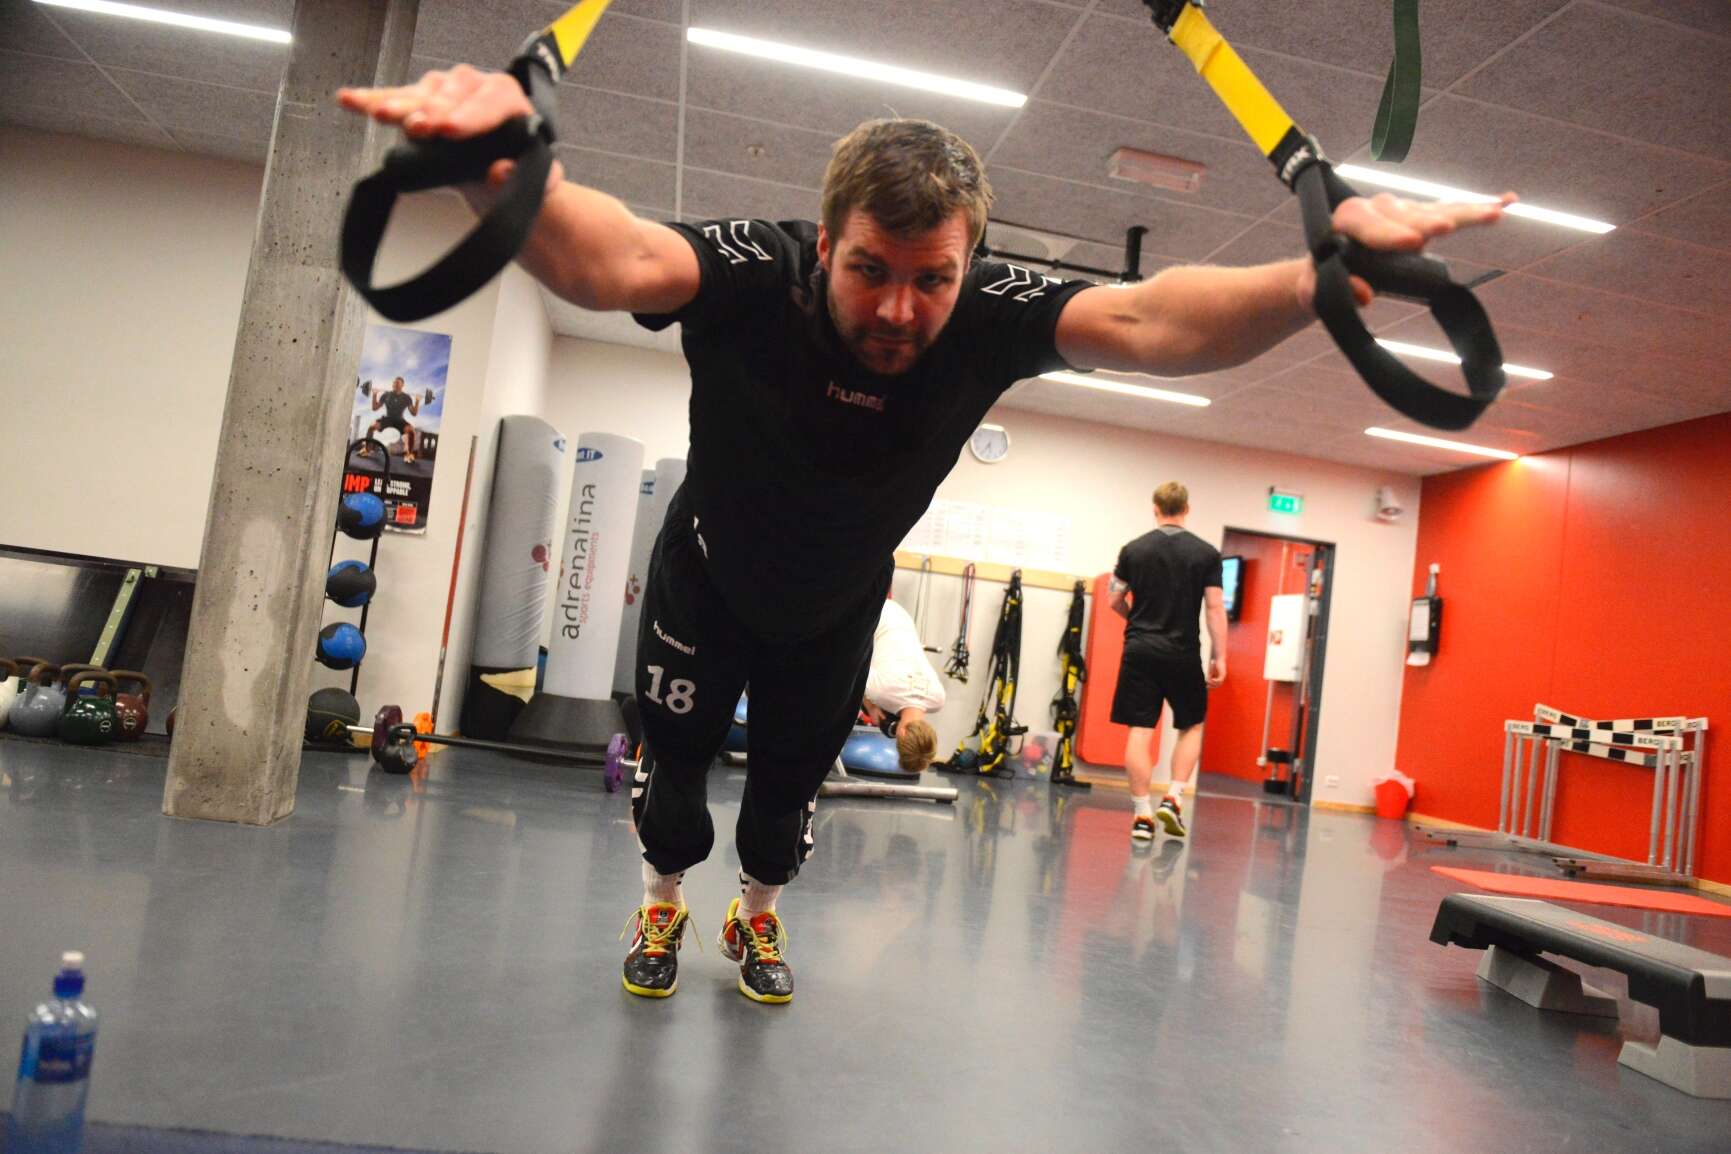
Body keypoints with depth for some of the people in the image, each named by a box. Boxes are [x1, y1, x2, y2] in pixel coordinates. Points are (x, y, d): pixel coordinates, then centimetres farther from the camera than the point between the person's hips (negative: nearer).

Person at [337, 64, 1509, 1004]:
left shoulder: (986, 315, -31)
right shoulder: (755, 272, -37)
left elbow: (1143, 319, -45)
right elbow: (613, 260, -56)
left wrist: (1316, 280, -63)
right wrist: (506, 172, -78)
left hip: (836, 612, 2)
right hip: (705, 581, -1)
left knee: (792, 782, 15)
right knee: (675, 759, 13)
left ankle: (758, 918, 47)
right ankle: (665, 909, 46)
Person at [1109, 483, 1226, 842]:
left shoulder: (1133, 550, 3)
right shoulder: (1207, 554, -1)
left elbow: (1116, 602, 10)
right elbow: (1216, 609, -4)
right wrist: (1219, 657, 1)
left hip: (1140, 650, 1)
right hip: (1182, 653, 0)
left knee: (1139, 730, 2)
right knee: (1193, 724, 18)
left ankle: (1142, 814, 2)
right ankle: (1173, 798, 6)